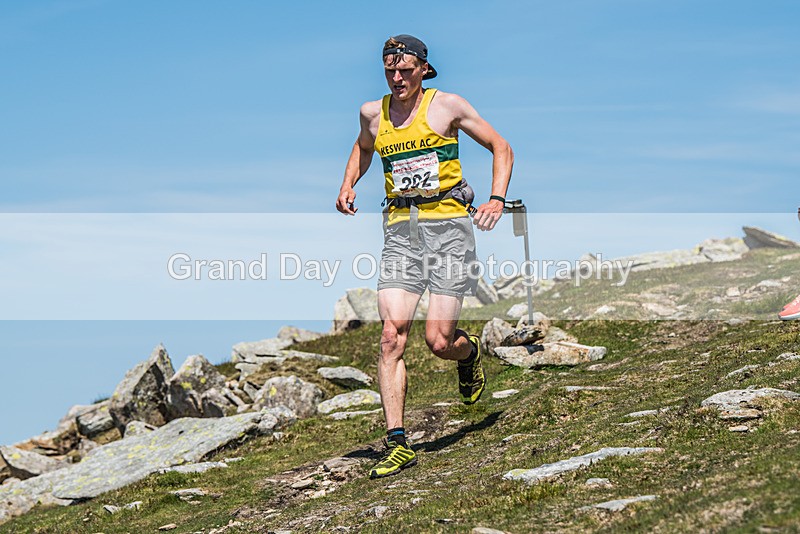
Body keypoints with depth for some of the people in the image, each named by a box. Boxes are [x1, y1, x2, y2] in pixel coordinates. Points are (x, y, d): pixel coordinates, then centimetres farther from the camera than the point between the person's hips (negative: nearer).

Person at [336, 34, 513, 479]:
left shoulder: (447, 106, 0)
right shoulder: (372, 114, 11)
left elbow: (501, 148, 7)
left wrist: (496, 199, -7)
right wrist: (347, 184, 17)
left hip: (449, 225, -3)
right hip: (400, 230, 3)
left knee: (439, 342, -8)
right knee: (392, 337, -12)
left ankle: (469, 352, 31)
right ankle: (397, 443, -10)